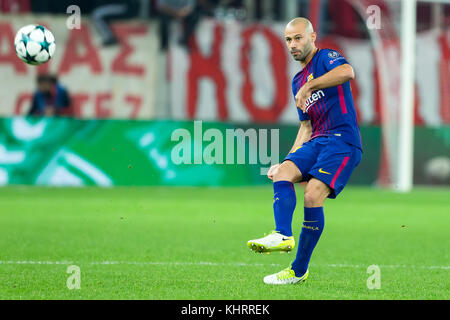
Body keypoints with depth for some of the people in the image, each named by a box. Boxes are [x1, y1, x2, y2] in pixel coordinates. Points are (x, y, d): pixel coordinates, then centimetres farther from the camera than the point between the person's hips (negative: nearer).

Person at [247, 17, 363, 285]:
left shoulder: (326, 58, -1)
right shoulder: (298, 81, 24)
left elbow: (347, 72, -26)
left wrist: (308, 87, -27)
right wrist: (289, 160, 20)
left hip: (343, 140, -8)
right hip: (316, 142, 8)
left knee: (313, 196, -21)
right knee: (283, 172, -20)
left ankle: (299, 270, -15)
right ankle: (283, 235, -36)